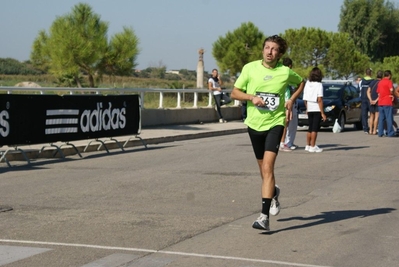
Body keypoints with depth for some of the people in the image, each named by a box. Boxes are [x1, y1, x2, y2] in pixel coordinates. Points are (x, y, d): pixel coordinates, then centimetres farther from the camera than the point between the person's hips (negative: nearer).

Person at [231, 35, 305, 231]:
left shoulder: (285, 72, -4)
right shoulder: (250, 68, -3)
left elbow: (301, 82, 17)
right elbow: (235, 92, 3)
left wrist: (291, 100, 1)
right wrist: (251, 97, -15)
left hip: (275, 123, -3)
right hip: (254, 124, 3)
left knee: (267, 167, -17)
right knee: (263, 169, 16)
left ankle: (264, 216, -20)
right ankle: (273, 193, 49)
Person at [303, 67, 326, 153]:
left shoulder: (307, 84, 6)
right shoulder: (319, 85, -10)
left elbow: (305, 99, 9)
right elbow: (319, 100, -16)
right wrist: (322, 113, -13)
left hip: (309, 110, 6)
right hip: (317, 109, -6)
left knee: (310, 128, 16)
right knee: (315, 129, -2)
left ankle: (308, 145, 22)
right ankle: (312, 147, -1)